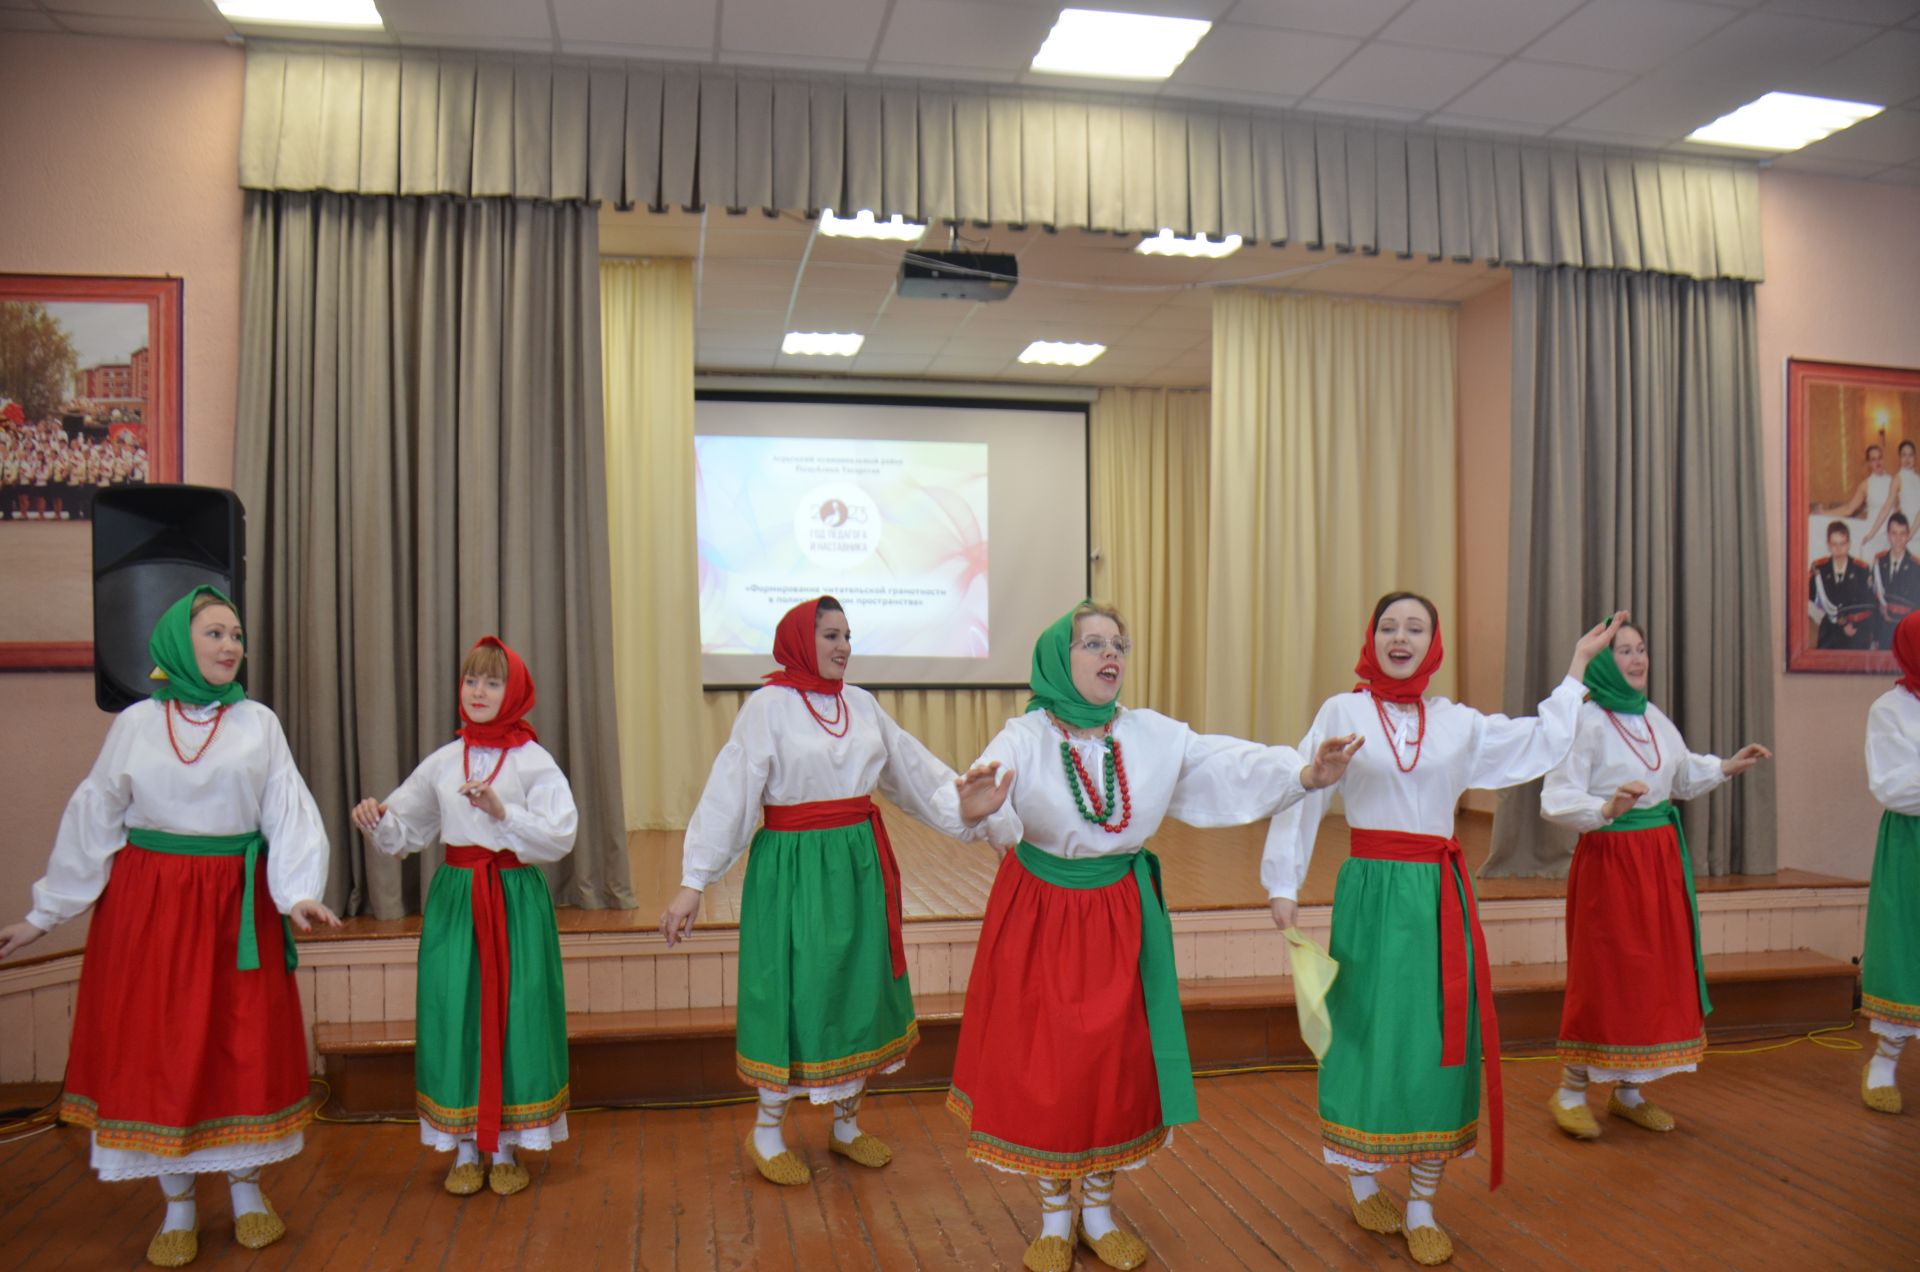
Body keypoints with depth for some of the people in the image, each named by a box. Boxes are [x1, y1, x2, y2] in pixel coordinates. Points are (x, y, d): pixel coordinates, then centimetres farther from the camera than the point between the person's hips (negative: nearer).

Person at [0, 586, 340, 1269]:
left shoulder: (258, 724, 1)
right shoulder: (135, 724, 3)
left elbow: (289, 815, -5)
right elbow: (91, 821, 6)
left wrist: (300, 893, -18)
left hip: (237, 903, 0)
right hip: (148, 902, 1)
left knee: (245, 1042, 6)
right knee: (156, 1045, 5)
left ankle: (247, 1190, 24)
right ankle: (177, 1206, 22)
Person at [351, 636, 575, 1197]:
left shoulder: (534, 762, -4)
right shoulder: (442, 762, 7)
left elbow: (560, 836, -11)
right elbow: (406, 833, 13)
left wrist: (503, 812, -20)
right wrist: (377, 820, -7)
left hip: (516, 900, -3)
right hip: (455, 897, 3)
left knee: (513, 1011, 1)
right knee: (454, 1012, 3)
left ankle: (506, 1147, 17)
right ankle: (465, 1149, 19)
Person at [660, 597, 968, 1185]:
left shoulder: (861, 703, 7)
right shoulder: (768, 706, -9)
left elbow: (914, 768, 12)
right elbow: (729, 792, -12)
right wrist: (693, 883, -14)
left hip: (860, 862, 6)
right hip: (793, 865, -6)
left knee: (861, 988, 12)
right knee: (794, 990, 1)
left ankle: (846, 1122, 30)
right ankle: (767, 1131, 21)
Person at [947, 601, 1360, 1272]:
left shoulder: (1153, 734, -3)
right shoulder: (1024, 738, -14)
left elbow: (1231, 763, -12)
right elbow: (989, 798, -31)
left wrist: (1302, 773, -28)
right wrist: (976, 812, -55)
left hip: (1120, 917, 3)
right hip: (1038, 918, -2)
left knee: (1117, 1063, 10)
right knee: (1041, 1065, 6)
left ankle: (1099, 1209, 32)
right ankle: (1053, 1215, 29)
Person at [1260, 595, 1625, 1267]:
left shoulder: (1458, 724, 9)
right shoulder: (1341, 712, -3)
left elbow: (1543, 741, 15)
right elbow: (1302, 796, -7)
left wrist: (1577, 665, 19)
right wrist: (1284, 884, -12)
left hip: (1441, 894, 4)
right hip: (1371, 892, -3)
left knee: (1441, 1041, 5)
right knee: (1370, 1033, 3)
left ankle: (1422, 1205, 18)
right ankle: (1361, 1180, 27)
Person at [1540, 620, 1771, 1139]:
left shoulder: (1655, 718, 9)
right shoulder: (1585, 721, -15)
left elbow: (1683, 776, 27)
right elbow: (1556, 799, -21)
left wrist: (1727, 766, 16)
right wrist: (1606, 809, -36)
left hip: (1662, 855, 8)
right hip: (1609, 857, -8)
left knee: (1660, 970, 11)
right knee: (1604, 973, -3)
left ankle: (1628, 1090, 25)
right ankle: (1570, 1090, 12)